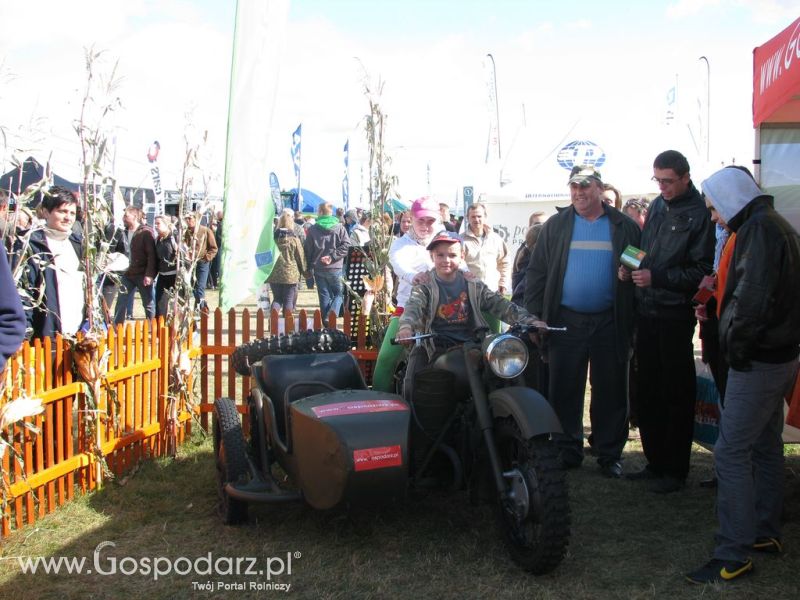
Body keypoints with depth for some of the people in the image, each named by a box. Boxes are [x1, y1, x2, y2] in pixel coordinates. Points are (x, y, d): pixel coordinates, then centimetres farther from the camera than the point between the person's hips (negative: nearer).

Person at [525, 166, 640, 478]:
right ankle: (568, 449, 19)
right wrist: (534, 317, -2)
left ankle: (610, 454, 18)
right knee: (564, 390, 5)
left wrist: (633, 321, -4)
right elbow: (536, 273, 5)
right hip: (566, 321, 1)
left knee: (611, 391, 6)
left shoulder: (625, 227, 4)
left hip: (610, 323, 0)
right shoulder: (555, 226, 7)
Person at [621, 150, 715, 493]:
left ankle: (675, 469, 13)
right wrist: (631, 269, 2)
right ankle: (655, 462, 25)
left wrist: (656, 277, -19)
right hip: (647, 311, 7)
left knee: (677, 395, 3)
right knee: (647, 391, 13)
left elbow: (701, 271, -13)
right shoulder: (657, 207, 12)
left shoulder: (699, 214, -10)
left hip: (676, 315, -7)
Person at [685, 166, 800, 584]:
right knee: (764, 446, 19)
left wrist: (737, 342, -16)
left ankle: (734, 554, -4)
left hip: (758, 361, -11)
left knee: (731, 452, -8)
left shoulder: (760, 229, -17)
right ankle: (766, 533, 31)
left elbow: (753, 298, -28)